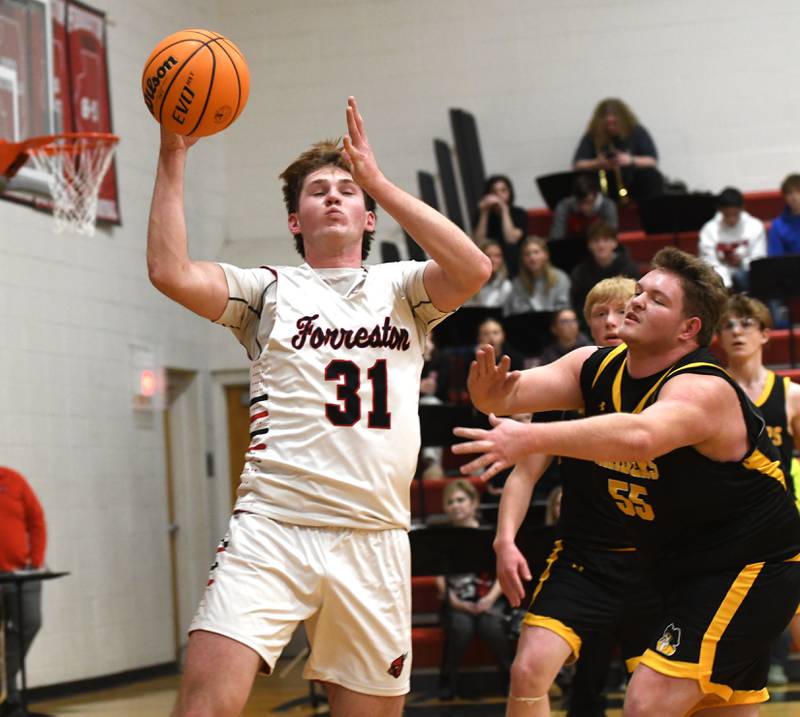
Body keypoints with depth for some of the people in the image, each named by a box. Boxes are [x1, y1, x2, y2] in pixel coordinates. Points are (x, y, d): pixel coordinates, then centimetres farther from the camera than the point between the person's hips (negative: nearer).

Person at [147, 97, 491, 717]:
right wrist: (173, 156, -7)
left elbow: (473, 270, -7)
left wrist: (376, 179, -8)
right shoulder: (270, 290, 11)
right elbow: (172, 272, -6)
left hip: (374, 539, 2)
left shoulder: (401, 288, 14)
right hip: (272, 527, -2)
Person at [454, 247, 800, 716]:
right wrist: (491, 394, -41)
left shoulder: (704, 390, -26)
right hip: (684, 571, 8)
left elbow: (639, 436, -48)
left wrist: (529, 439, -59)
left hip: (752, 570, -8)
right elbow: (515, 391, -17)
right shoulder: (595, 368, -2)